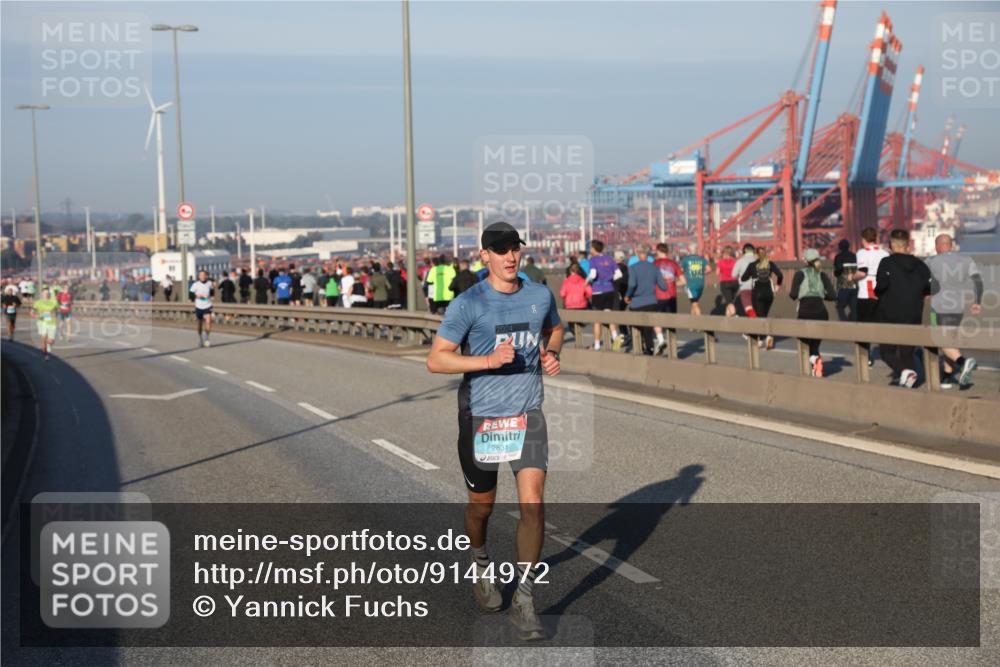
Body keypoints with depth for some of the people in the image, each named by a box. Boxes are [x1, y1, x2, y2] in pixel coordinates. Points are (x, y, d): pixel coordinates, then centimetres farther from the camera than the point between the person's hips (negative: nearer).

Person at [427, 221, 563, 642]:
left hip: (527, 415, 2)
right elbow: (436, 359, -14)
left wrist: (551, 352, 1)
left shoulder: (540, 296, 2)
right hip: (480, 417, -2)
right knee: (482, 504, 13)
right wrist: (488, 360, -26)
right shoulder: (468, 304, -11)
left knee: (532, 503, -12)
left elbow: (554, 328, 24)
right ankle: (481, 568, 45)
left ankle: (524, 602, -4)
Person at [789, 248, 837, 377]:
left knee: (806, 342, 10)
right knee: (815, 342, 19)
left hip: (805, 312, -2)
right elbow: (833, 296, 3)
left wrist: (790, 292, 17)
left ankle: (814, 358, -20)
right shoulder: (823, 275, 11)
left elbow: (793, 294, -5)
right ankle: (816, 369, 9)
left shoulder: (800, 274, 4)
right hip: (821, 312, 2)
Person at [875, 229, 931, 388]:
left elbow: (882, 283, -20)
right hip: (913, 316, 4)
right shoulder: (919, 265, 6)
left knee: (887, 350, 5)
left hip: (890, 316, -4)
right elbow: (930, 287, 1)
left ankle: (904, 370, -20)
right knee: (907, 350, 13)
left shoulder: (887, 263, -7)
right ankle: (906, 381, 9)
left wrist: (877, 293, 0)